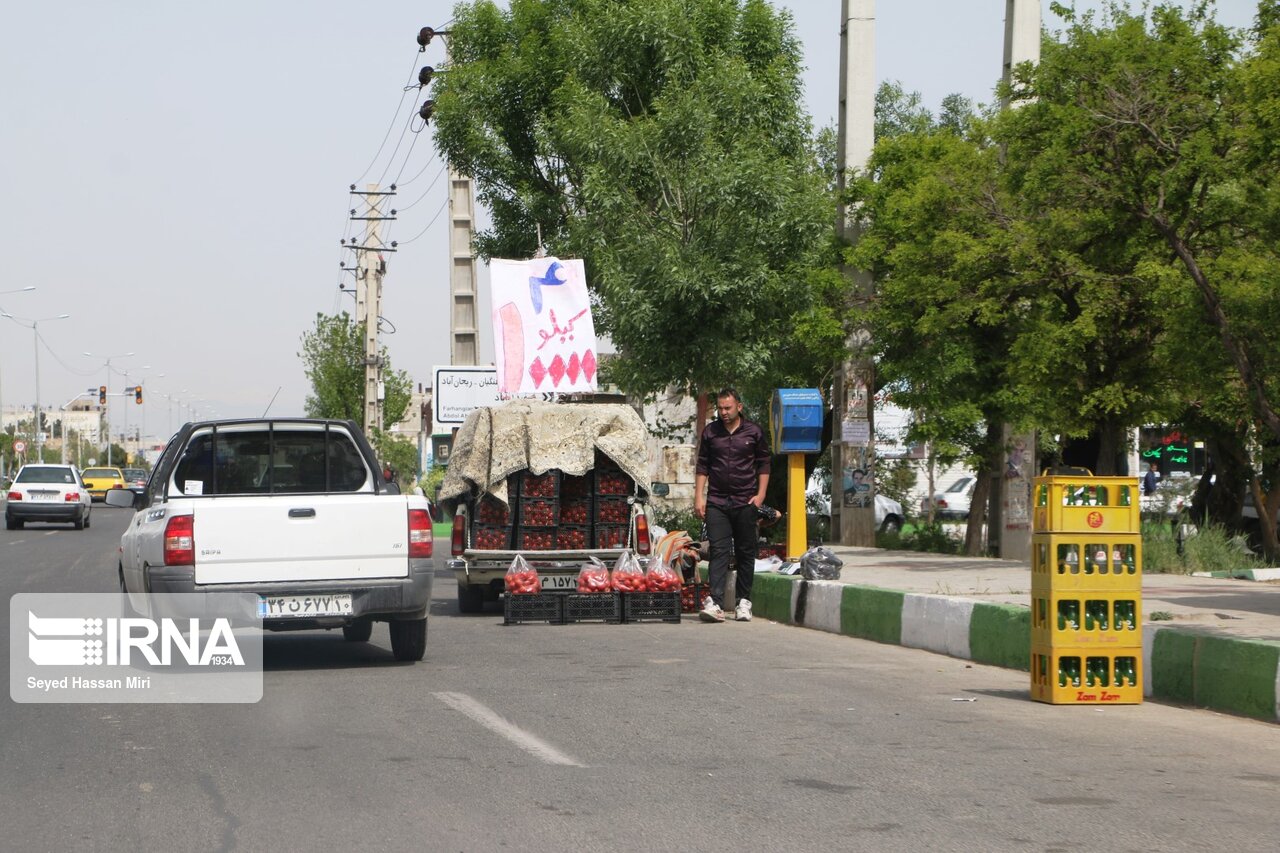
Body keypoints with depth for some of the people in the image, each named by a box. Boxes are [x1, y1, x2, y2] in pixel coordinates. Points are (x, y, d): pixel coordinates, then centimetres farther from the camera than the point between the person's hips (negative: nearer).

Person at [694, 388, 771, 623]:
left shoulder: (754, 432, 4)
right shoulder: (710, 432, 8)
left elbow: (763, 465, 9)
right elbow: (702, 466, 10)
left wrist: (760, 494, -1)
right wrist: (699, 497, 3)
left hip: (745, 502, 0)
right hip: (717, 502, 0)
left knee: (745, 553, 5)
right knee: (719, 551, -9)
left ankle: (744, 602, 12)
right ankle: (714, 602, -18)